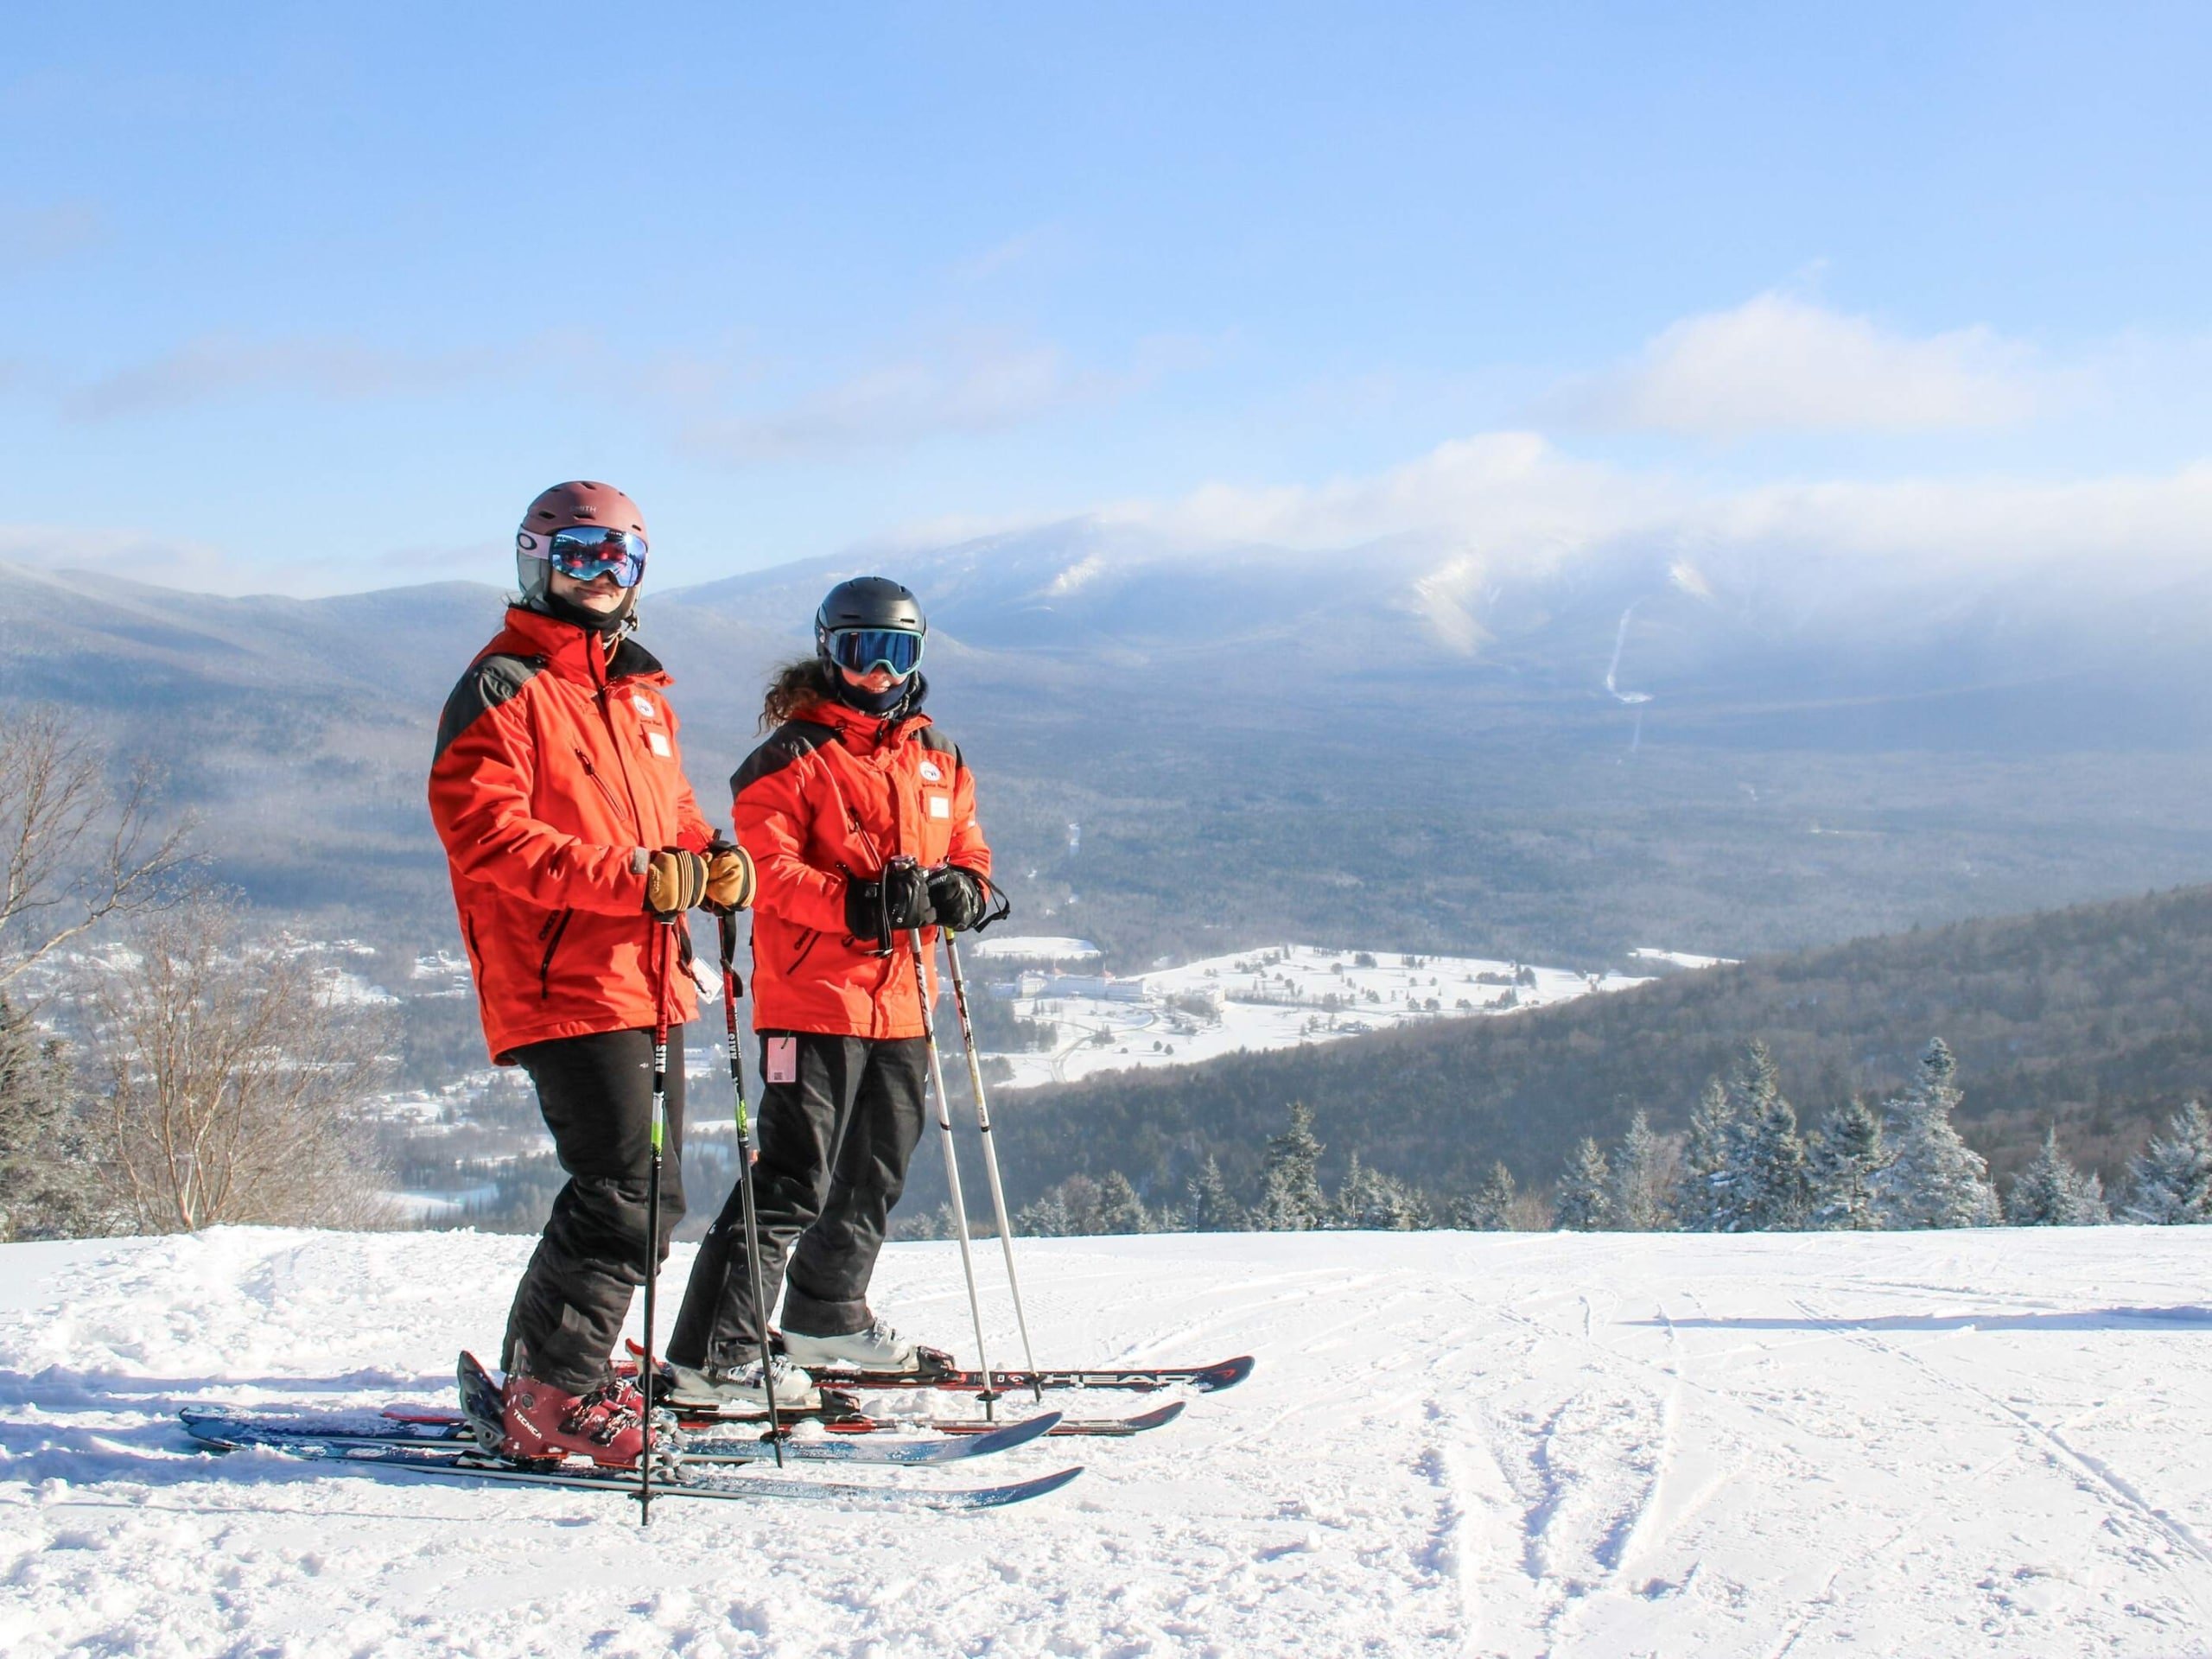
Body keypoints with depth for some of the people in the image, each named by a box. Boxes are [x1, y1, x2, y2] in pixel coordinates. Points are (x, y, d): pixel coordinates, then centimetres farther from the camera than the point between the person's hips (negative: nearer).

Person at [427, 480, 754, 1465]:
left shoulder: (641, 692, 21)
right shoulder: (503, 689, -4)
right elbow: (484, 832, -15)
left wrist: (711, 861, 1)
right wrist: (629, 877, -23)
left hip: (644, 984, 9)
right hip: (564, 987, -9)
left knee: (640, 1196, 11)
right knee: (632, 1195, -15)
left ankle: (538, 1378, 22)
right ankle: (554, 1395, -6)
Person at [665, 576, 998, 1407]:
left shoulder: (938, 760, 15)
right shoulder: (793, 757, -6)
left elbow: (968, 848, 22)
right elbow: (765, 865, -14)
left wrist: (961, 889, -2)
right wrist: (857, 906, -26)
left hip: (901, 1002, 7)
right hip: (814, 998, -7)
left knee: (876, 1175, 19)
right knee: (794, 1179, -12)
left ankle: (828, 1314, 39)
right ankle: (712, 1354, -9)